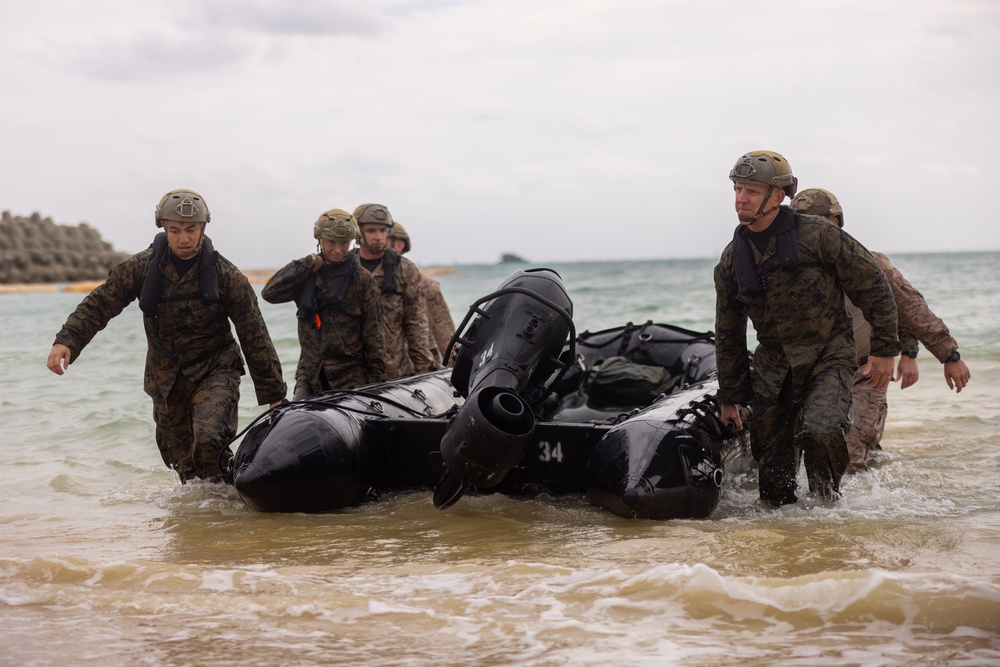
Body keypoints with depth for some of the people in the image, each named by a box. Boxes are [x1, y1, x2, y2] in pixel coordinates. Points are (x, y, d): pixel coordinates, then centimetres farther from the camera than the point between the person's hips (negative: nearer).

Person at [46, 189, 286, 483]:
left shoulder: (226, 276, -11)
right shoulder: (141, 267, -5)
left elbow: (255, 337, -7)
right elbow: (99, 304, -2)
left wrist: (274, 396, -6)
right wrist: (66, 341, -19)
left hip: (215, 371, -3)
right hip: (165, 379, 3)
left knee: (209, 439, -27)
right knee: (181, 459, 11)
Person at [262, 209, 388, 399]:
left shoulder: (362, 280, -1)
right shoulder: (307, 275, 8)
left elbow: (373, 334, -2)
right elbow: (270, 293, -6)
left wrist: (378, 378, -6)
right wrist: (304, 264, -7)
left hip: (350, 377, -3)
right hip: (310, 375, 3)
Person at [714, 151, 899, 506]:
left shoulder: (816, 235, -11)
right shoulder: (732, 259, 5)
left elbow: (873, 286, -4)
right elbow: (728, 334, 14)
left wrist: (884, 349, -4)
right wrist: (730, 397, 16)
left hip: (828, 359, -4)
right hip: (773, 367, 5)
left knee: (819, 431, -28)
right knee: (772, 465, 2)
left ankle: (828, 502, -2)